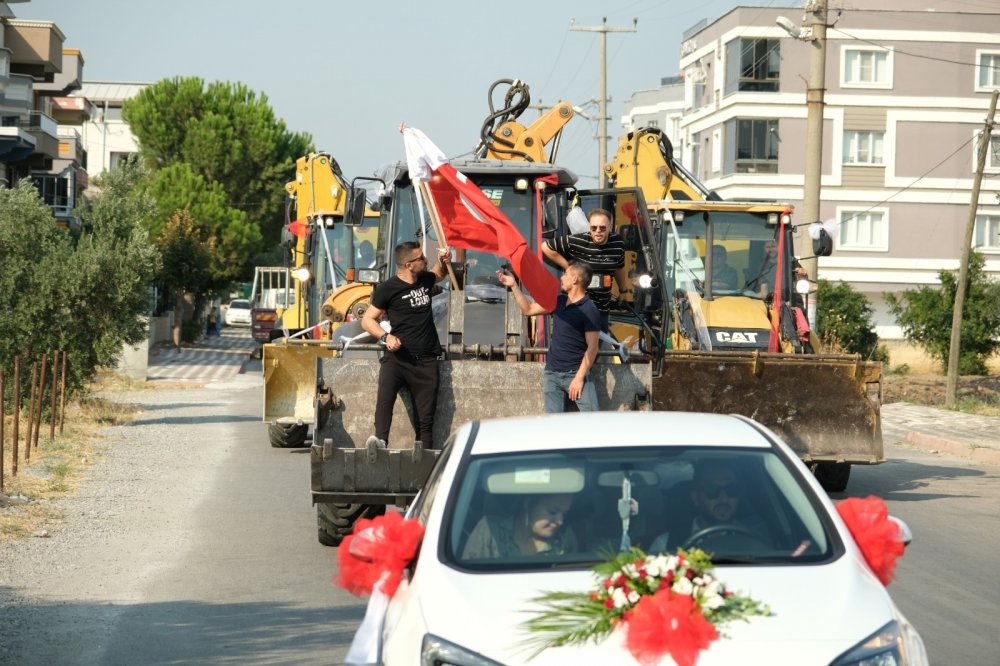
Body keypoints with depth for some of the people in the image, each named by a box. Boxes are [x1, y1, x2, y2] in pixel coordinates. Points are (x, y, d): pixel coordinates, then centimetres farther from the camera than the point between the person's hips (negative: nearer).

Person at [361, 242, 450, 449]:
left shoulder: (425, 280, 16)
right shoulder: (387, 289, -2)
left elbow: (440, 274, 40)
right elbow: (367, 320, 1)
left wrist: (444, 261, 18)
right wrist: (385, 336, -17)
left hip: (426, 361, 5)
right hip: (398, 357, -5)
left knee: (425, 416, 1)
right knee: (385, 395, -32)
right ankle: (380, 440, -46)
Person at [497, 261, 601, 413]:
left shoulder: (589, 310, -12)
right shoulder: (559, 302, 9)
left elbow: (592, 348, -14)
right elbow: (529, 309, 21)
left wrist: (580, 377, -19)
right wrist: (513, 286, 13)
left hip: (575, 373, -6)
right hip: (551, 373, 6)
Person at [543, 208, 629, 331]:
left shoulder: (618, 243, -3)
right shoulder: (575, 241, -17)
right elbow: (546, 247, -8)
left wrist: (623, 289, 31)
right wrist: (569, 267, -8)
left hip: (603, 307, 5)